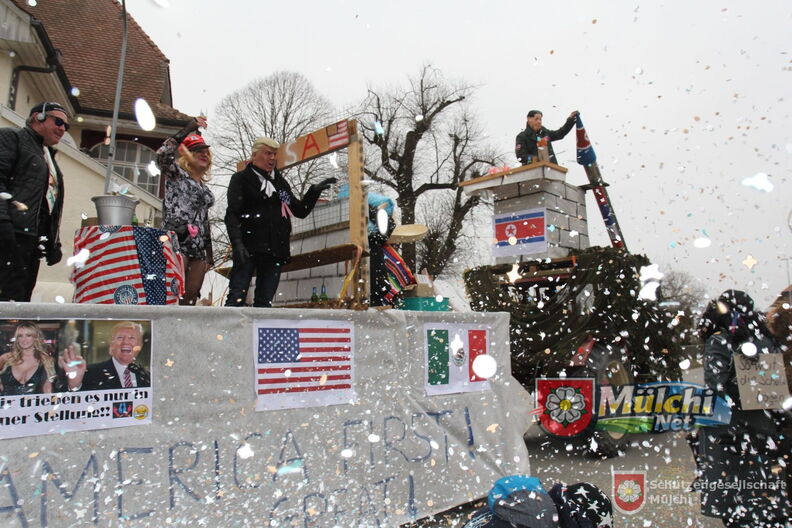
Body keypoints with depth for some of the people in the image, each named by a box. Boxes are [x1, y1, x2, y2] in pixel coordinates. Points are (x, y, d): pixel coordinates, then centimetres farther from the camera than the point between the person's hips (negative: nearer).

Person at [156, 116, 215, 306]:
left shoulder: (204, 188, 25)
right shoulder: (176, 173, 8)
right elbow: (162, 155, -14)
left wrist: (209, 254, 20)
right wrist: (188, 129, -14)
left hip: (199, 248, 7)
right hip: (178, 241, -7)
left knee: (190, 299, -1)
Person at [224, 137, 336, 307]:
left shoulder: (280, 182, 21)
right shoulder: (241, 179, 7)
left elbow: (301, 211, 22)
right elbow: (232, 214, -4)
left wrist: (314, 191, 7)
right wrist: (237, 242, -20)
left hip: (276, 249, 5)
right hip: (249, 246, -5)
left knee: (264, 302, 2)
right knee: (236, 299, -11)